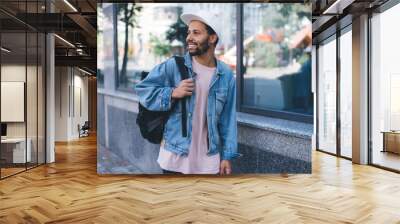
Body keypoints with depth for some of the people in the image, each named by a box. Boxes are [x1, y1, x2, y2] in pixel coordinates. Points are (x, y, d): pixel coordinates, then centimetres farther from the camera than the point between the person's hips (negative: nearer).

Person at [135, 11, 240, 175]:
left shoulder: (226, 75, 0)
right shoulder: (173, 66, -7)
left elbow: (228, 119, 3)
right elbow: (143, 89, -3)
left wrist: (227, 155, 0)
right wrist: (173, 93, -18)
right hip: (174, 157, -1)